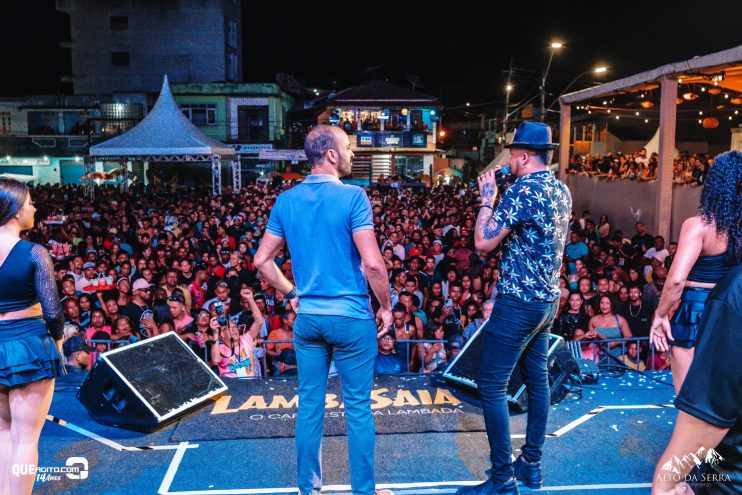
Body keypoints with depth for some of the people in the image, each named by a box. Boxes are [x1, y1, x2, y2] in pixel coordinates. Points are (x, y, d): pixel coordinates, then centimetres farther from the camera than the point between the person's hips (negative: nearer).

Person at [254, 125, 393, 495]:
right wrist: (385, 306, -4)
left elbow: (262, 260, 6)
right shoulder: (352, 196, -13)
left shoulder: (286, 200, 3)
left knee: (309, 405, 14)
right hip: (351, 316, -5)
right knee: (358, 408, 9)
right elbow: (372, 263, -18)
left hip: (307, 316, 5)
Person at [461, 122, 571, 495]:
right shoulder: (562, 190, 10)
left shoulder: (522, 189, -18)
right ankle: (531, 464, 27)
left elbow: (483, 242, -19)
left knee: (491, 386, -3)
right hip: (548, 298, 10)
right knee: (537, 379, 15)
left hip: (519, 301, -10)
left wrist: (488, 198, -6)